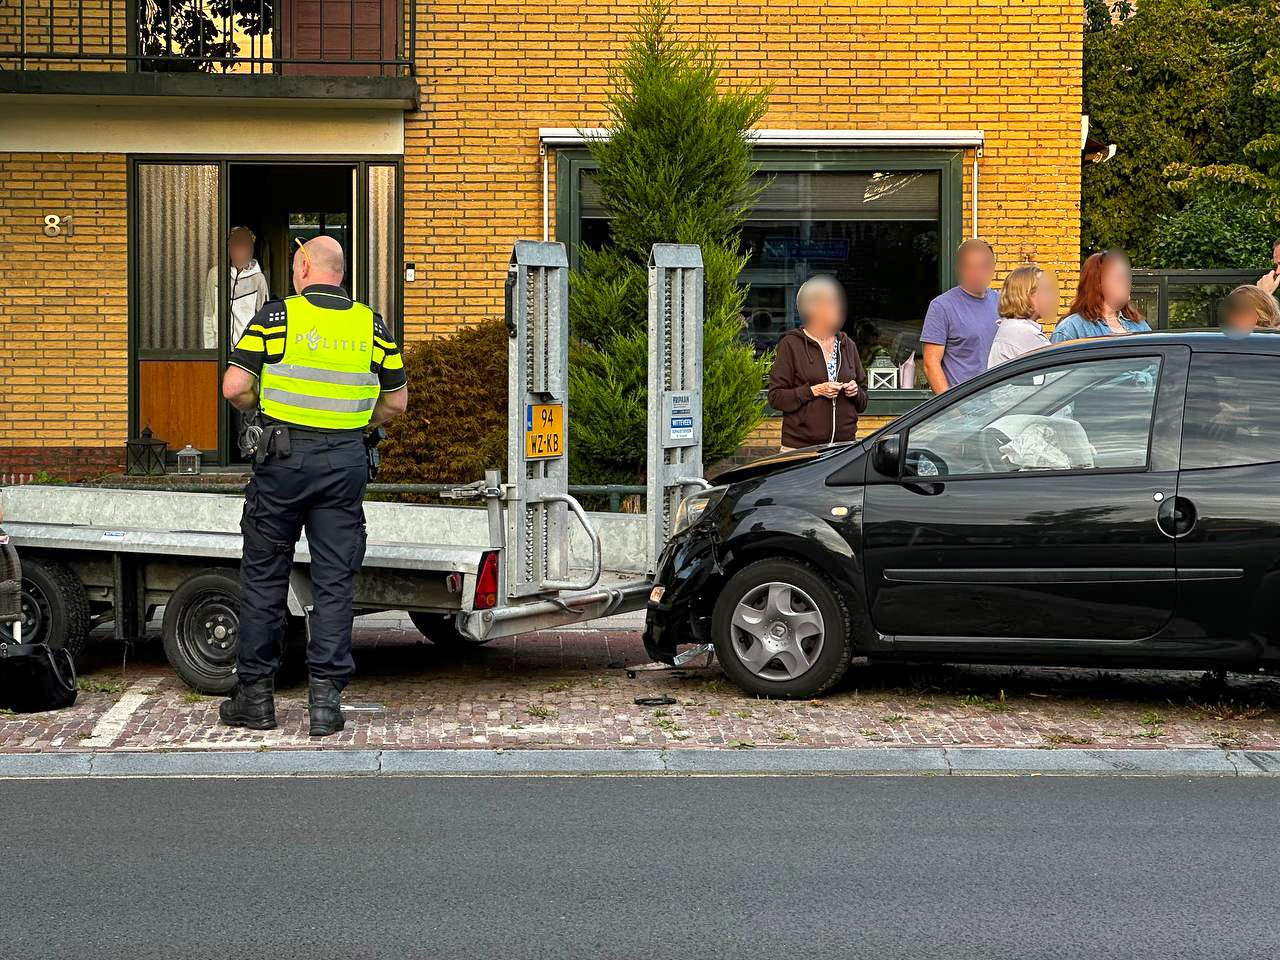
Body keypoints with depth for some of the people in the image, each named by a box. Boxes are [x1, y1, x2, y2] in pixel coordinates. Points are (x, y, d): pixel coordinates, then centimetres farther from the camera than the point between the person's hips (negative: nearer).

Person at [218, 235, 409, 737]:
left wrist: (262, 407, 12)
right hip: (346, 460, 2)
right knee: (335, 582, 5)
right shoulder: (370, 324, 5)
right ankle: (326, 697, 2)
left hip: (285, 455, -2)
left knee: (263, 576, 9)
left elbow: (234, 387, -8)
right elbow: (395, 400, 10)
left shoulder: (277, 315, -4)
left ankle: (256, 695, 13)